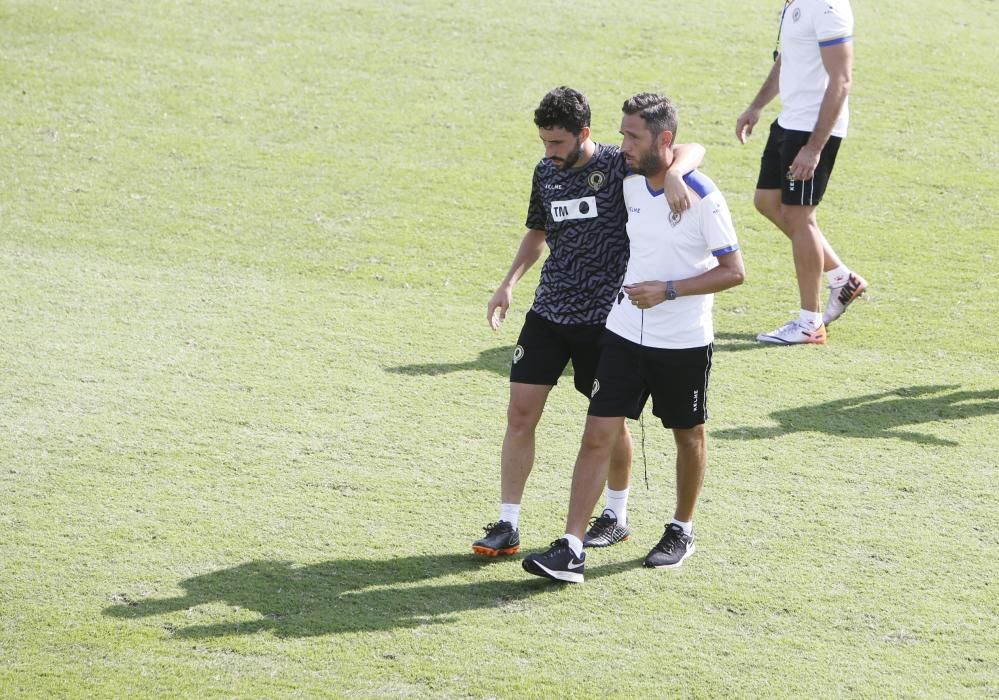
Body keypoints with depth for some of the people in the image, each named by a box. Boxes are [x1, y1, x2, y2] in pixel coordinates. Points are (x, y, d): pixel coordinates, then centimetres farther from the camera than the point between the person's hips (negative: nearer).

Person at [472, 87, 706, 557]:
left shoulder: (618, 165, -11)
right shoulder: (546, 172, 5)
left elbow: (692, 151, -16)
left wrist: (673, 175, -39)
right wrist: (509, 282, 8)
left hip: (604, 316, -4)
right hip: (549, 311, 4)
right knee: (520, 412, -2)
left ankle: (617, 516, 30)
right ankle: (507, 526, 2)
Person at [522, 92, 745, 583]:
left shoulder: (702, 197, -17)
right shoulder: (630, 183, 2)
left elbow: (733, 270, -14)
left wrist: (668, 291, -22)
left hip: (684, 342, -5)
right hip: (625, 334, 5)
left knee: (688, 436, 14)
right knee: (597, 436, -5)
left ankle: (682, 530, 36)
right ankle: (571, 550, -8)